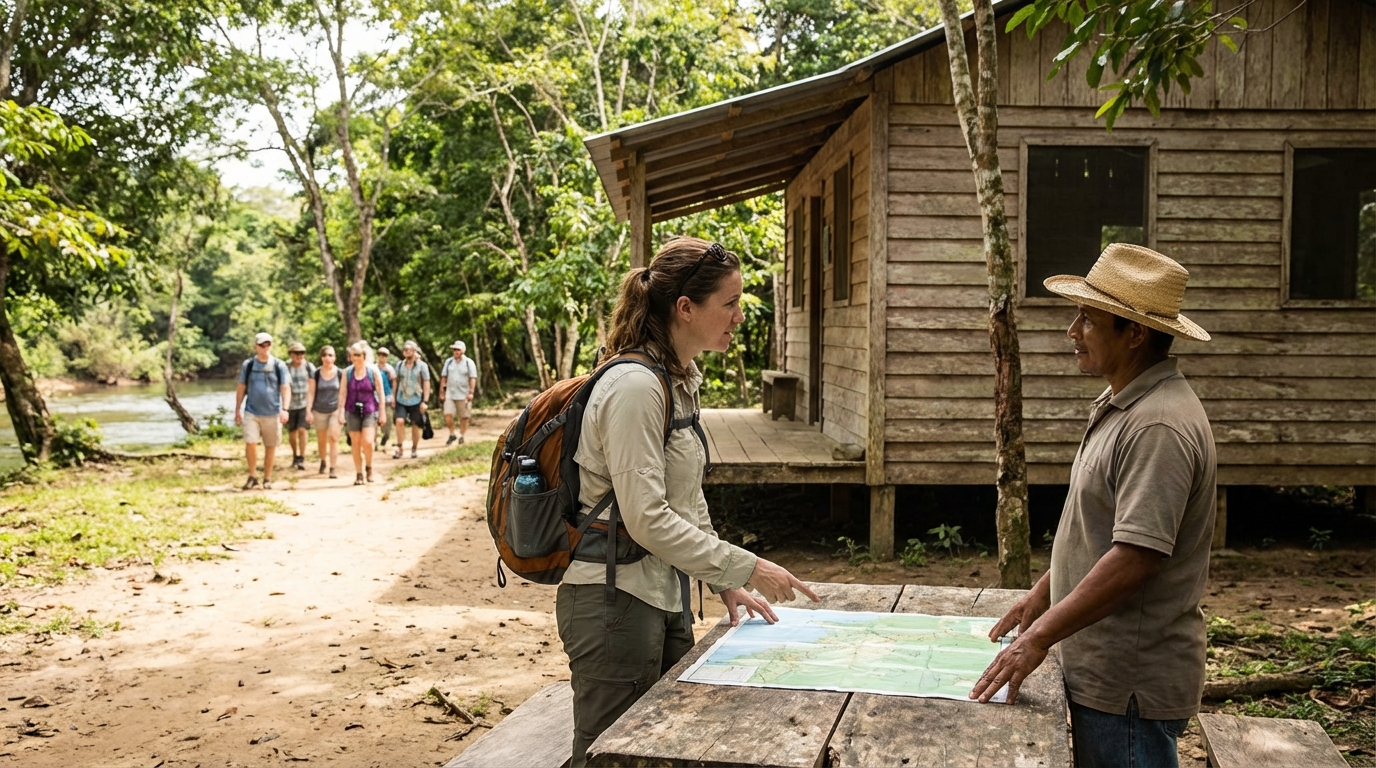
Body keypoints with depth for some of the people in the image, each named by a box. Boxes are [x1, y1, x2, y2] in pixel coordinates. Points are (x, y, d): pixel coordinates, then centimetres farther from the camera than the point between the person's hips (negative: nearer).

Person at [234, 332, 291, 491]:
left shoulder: (279, 366, 1)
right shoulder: (247, 365, 4)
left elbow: (285, 388, -1)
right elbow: (241, 388, 10)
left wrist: (285, 409, -12)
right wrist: (237, 410, 8)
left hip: (272, 413, 0)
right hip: (252, 412, 0)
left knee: (270, 447, 7)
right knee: (250, 443, -13)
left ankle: (267, 478, 20)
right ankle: (252, 476, 3)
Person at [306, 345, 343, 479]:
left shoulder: (340, 373, -4)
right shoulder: (316, 374, -2)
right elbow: (311, 393, 0)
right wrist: (309, 411, -6)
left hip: (335, 410, -2)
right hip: (319, 411, 2)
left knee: (334, 438, -12)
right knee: (321, 440, 12)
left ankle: (333, 469, -12)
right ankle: (322, 462, 37)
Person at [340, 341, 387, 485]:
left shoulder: (373, 370, -3)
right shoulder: (347, 372, 2)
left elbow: (380, 392, 1)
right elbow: (343, 393, 4)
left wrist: (382, 411, 0)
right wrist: (341, 411, -2)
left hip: (369, 410, -2)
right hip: (353, 411, 2)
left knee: (367, 442, -14)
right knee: (355, 443, 3)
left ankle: (369, 467, 12)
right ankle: (358, 474, 13)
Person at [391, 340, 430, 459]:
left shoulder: (422, 366, -3)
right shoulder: (400, 365, 6)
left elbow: (426, 383, -4)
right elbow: (396, 381, 12)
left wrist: (424, 401, -10)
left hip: (416, 400, -2)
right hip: (401, 400, 2)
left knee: (415, 425, 5)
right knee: (400, 421, -14)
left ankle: (414, 449, 20)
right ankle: (399, 448, -8)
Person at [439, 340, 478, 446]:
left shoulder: (469, 363, -2)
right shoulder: (448, 362, 8)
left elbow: (473, 378, -5)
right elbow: (443, 377, 11)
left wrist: (471, 392, -13)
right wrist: (442, 391, 7)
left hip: (463, 395, -2)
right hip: (450, 394, 2)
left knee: (464, 417, 4)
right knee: (448, 414, -9)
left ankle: (462, 436, 17)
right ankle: (451, 435, 8)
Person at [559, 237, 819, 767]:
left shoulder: (681, 382, 10)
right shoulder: (634, 386, -19)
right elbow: (646, 519, -23)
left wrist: (724, 583, 12)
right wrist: (746, 568, -18)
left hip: (664, 597, 9)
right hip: (616, 599, -9)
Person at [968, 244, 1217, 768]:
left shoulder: (1158, 425, -23)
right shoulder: (1122, 406, 11)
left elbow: (1136, 558, -28)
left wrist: (1040, 636, -23)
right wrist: (1043, 594, 19)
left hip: (1130, 682, -10)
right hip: (1102, 669, 10)